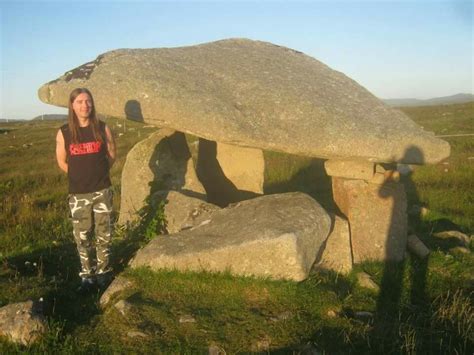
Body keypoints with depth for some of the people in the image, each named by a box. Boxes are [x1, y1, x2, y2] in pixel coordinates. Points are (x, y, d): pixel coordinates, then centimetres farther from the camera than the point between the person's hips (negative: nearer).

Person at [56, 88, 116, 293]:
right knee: (82, 237, 7)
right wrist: (80, 175, 8)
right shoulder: (64, 133, -5)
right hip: (78, 194, 0)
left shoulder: (102, 128, -4)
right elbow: (62, 162, 6)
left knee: (103, 234, 7)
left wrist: (98, 173, 8)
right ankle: (87, 276, 20)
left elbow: (111, 155, 8)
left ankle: (103, 272, 23)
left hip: (102, 191, 0)